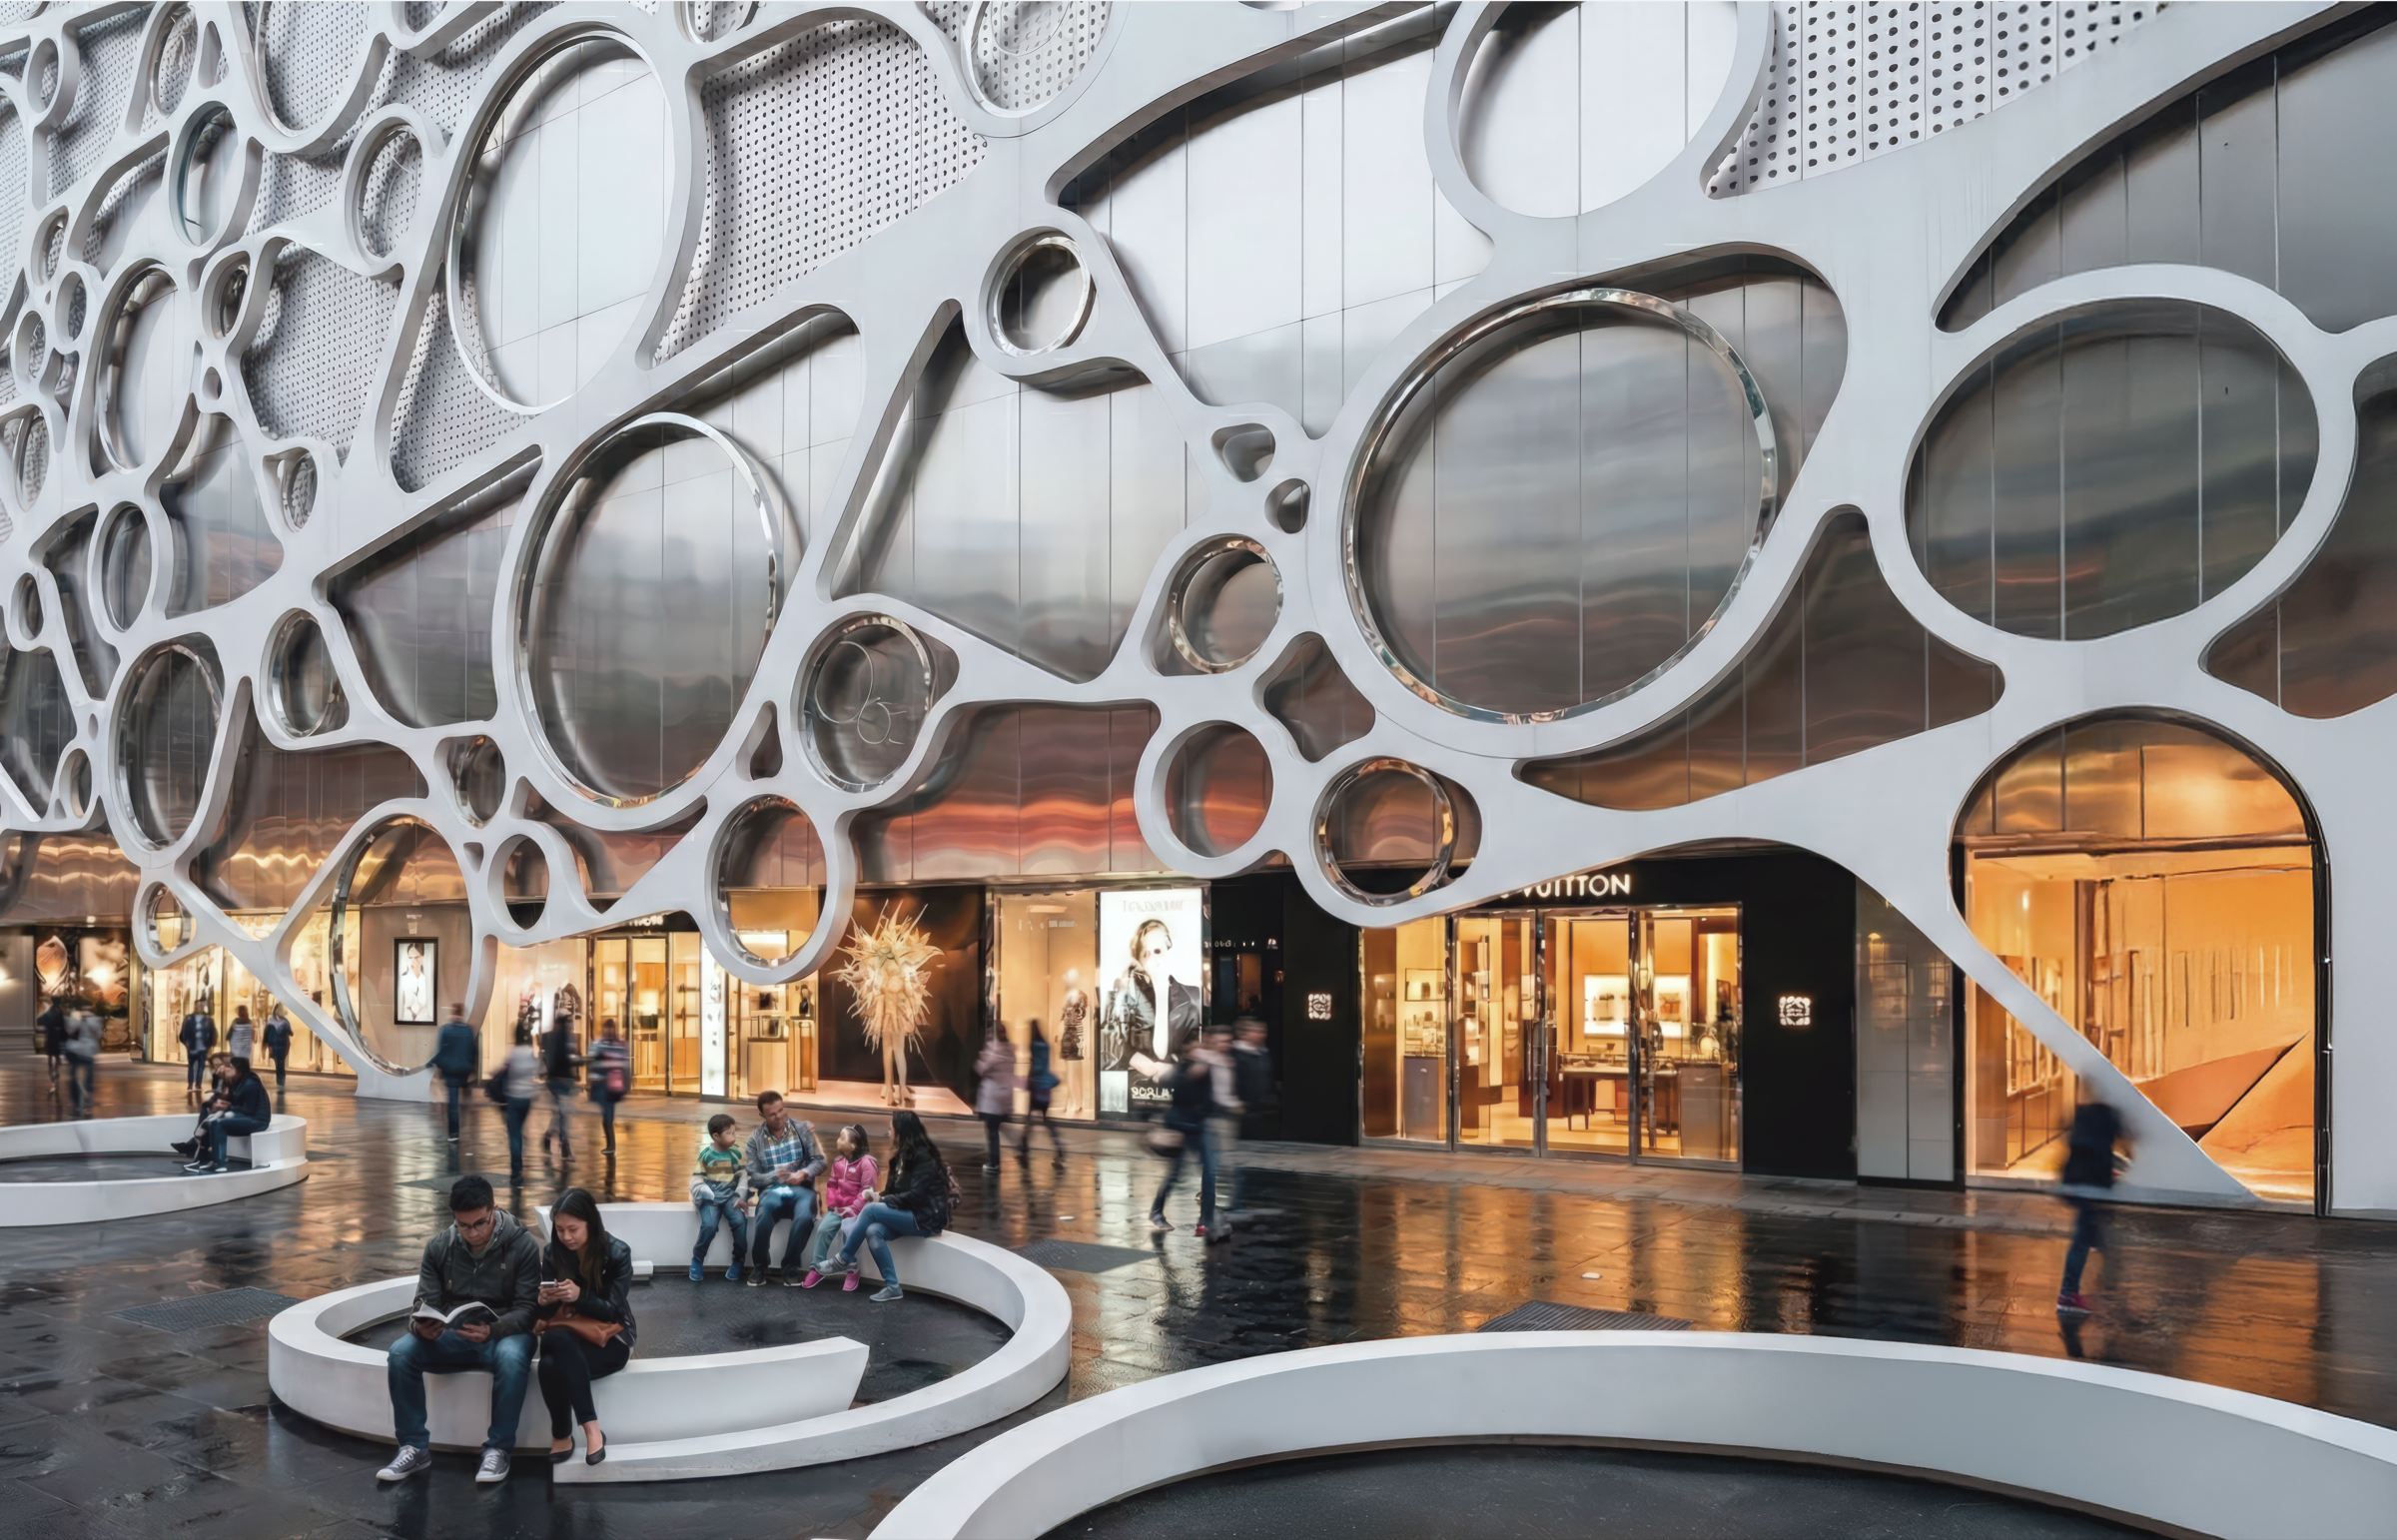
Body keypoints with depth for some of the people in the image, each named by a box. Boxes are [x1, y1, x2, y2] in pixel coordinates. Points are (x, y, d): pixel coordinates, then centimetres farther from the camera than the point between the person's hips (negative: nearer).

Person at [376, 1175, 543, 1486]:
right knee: (401, 1351, -24)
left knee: (511, 1357, -38)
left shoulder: (523, 1246, -8)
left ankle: (498, 1449, -23)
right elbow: (425, 1301, 3)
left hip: (504, 1333, -4)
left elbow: (527, 1308, -12)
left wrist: (493, 1330, -32)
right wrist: (421, 1326, -23)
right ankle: (415, 1447, -11)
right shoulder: (438, 1247, 2)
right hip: (450, 1336, 4)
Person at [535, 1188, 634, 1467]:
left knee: (552, 1365, -35)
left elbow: (613, 1311, -11)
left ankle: (562, 1436, -17)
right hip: (566, 1334, 3)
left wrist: (580, 1296, -29)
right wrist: (546, 1301, -23)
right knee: (555, 1340, -36)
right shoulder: (553, 1255, 2)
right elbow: (545, 1312, 2)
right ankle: (591, 1430, -28)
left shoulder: (617, 1253, -9)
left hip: (609, 1339, -3)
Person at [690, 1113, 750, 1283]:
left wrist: (740, 1198, -8)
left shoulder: (735, 1154, 9)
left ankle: (738, 1261, -7)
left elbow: (743, 1177, 7)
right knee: (709, 1225, -28)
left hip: (730, 1194, 2)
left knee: (740, 1220, -25)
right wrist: (710, 1197, -15)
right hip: (710, 1196, -2)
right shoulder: (706, 1154, 1)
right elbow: (697, 1180, 0)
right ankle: (697, 1260, -4)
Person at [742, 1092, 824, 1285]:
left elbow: (819, 1160, 4)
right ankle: (759, 1266, -11)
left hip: (801, 1189, 0)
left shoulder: (803, 1128, 7)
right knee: (765, 1214, -36)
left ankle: (790, 1267, -12)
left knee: (804, 1217, -35)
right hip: (771, 1191, 0)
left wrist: (803, 1173, -18)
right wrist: (775, 1177, -17)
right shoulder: (755, 1139, 8)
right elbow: (753, 1177, 3)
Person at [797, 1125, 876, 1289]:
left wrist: (853, 1210, -18)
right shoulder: (838, 1161, 10)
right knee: (823, 1228, -15)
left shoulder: (866, 1162, -11)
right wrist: (831, 1205, -2)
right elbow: (831, 1185, 13)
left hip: (856, 1209, -6)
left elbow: (867, 1190, -14)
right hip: (838, 1208, 6)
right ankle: (816, 1269, -5)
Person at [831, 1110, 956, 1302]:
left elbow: (915, 1196, -20)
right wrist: (880, 1195, -1)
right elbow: (898, 1190, 18)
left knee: (871, 1210, -20)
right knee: (873, 1231, -19)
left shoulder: (923, 1158, -13)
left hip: (926, 1219, -8)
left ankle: (844, 1260, -6)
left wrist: (883, 1200, -13)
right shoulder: (904, 1155, 15)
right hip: (909, 1215, 8)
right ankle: (892, 1288, -20)